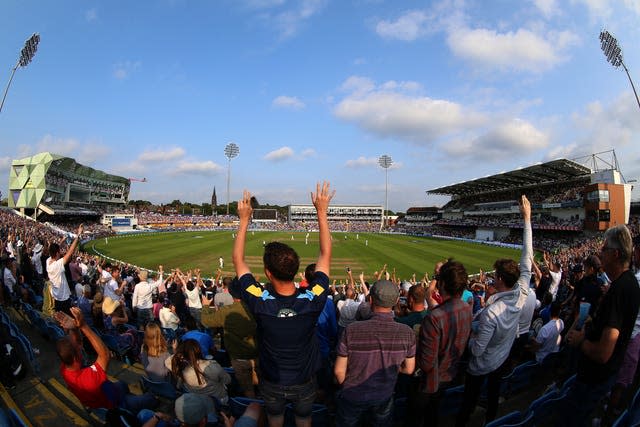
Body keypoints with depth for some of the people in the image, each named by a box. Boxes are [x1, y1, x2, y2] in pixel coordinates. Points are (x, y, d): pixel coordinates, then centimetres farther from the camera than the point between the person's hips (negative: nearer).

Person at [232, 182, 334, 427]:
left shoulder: (260, 303, -33)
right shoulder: (312, 302, -32)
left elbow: (238, 260, -17)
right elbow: (326, 255, -18)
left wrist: (244, 220, -13)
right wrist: (322, 212, -15)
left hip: (272, 384, 0)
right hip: (304, 385, 1)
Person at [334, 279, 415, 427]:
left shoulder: (352, 330, -29)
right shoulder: (407, 333, -22)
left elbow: (339, 370, -17)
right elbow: (408, 369, -6)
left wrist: (346, 387, 3)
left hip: (353, 396, -1)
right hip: (384, 397, 2)